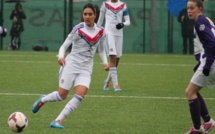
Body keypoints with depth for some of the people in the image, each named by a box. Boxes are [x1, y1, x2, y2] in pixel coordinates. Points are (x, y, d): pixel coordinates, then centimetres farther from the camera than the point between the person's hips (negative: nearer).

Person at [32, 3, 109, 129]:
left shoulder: (101, 31, 4)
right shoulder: (78, 29, -8)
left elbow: (102, 50, 18)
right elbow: (64, 46, -5)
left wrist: (105, 62, 1)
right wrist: (61, 57, -26)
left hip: (86, 69, 3)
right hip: (71, 64, -3)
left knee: (80, 94, -19)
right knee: (62, 95, -4)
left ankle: (58, 120, -12)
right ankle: (43, 99, 31)